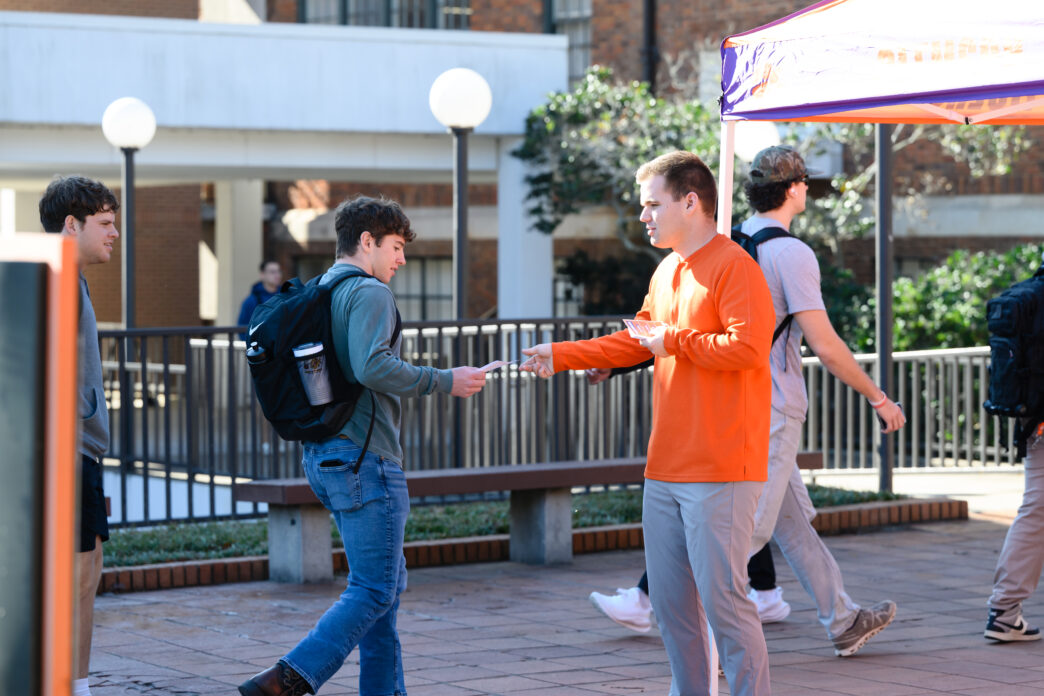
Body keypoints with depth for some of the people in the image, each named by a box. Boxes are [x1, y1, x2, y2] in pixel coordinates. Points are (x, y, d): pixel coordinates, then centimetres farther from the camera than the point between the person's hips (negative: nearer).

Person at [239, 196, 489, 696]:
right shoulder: (369, 293, -11)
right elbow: (372, 366, -25)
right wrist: (444, 381, -18)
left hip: (323, 457, 10)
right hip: (363, 457, -10)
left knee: (385, 581, 15)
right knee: (373, 589, -8)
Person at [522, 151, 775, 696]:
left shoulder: (734, 267, -11)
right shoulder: (667, 271, 18)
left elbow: (748, 347, -22)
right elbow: (636, 342, 26)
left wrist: (676, 341, -12)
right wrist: (561, 356, 21)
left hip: (721, 471, -9)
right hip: (666, 468, 9)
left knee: (722, 599, -9)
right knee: (669, 601, 12)